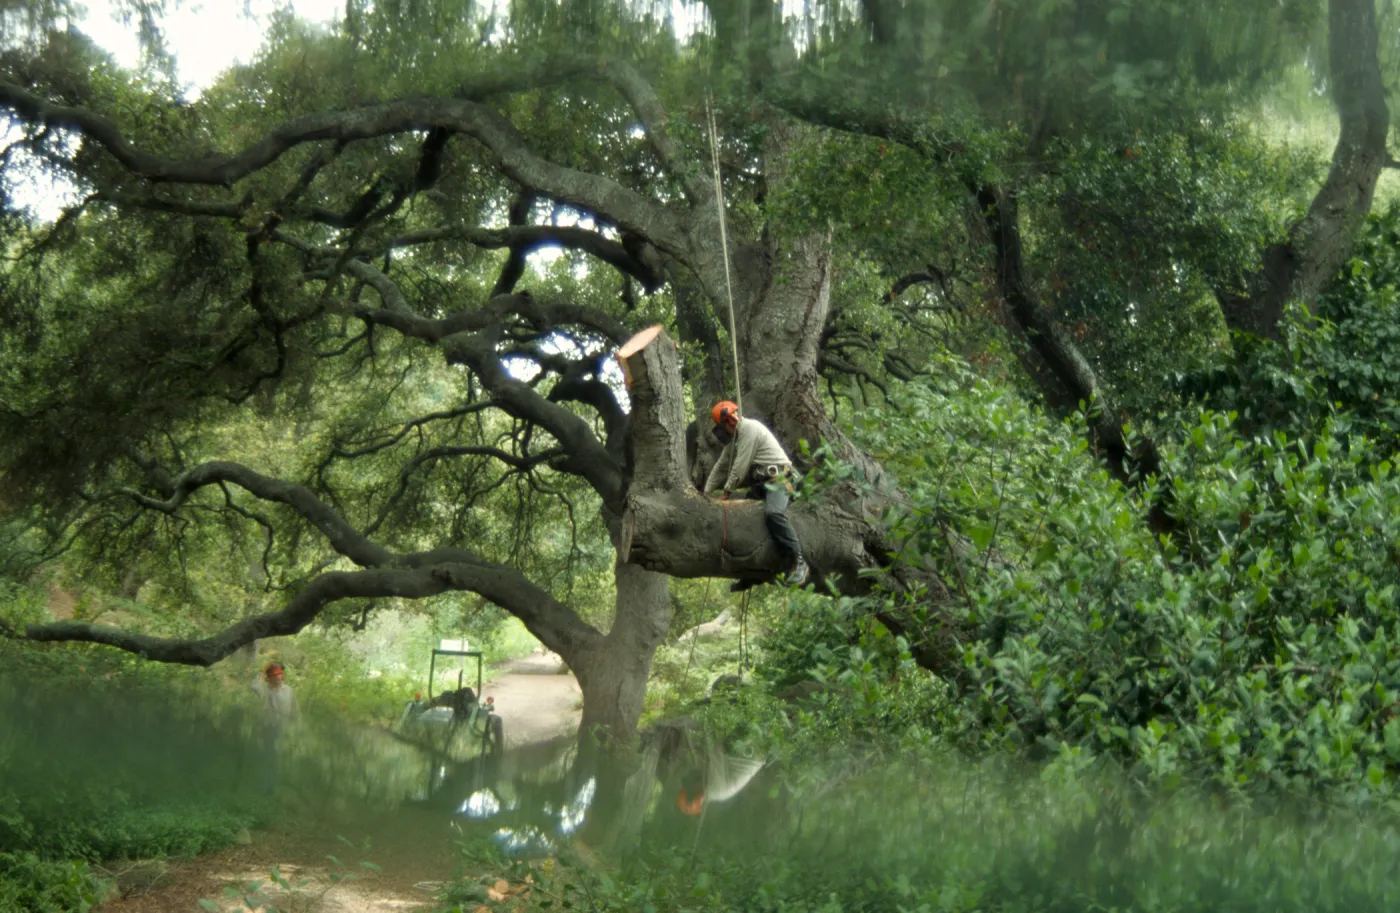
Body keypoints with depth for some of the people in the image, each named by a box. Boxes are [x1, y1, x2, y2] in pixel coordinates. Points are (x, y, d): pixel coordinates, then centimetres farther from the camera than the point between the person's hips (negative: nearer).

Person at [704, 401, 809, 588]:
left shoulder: (750, 428, -12)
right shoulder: (734, 437, 19)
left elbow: (740, 467, -15)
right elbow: (721, 467, 22)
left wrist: (727, 491, -6)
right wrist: (706, 494, 18)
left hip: (777, 479, -10)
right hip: (759, 483, 11)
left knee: (773, 514, -34)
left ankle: (797, 562, -34)